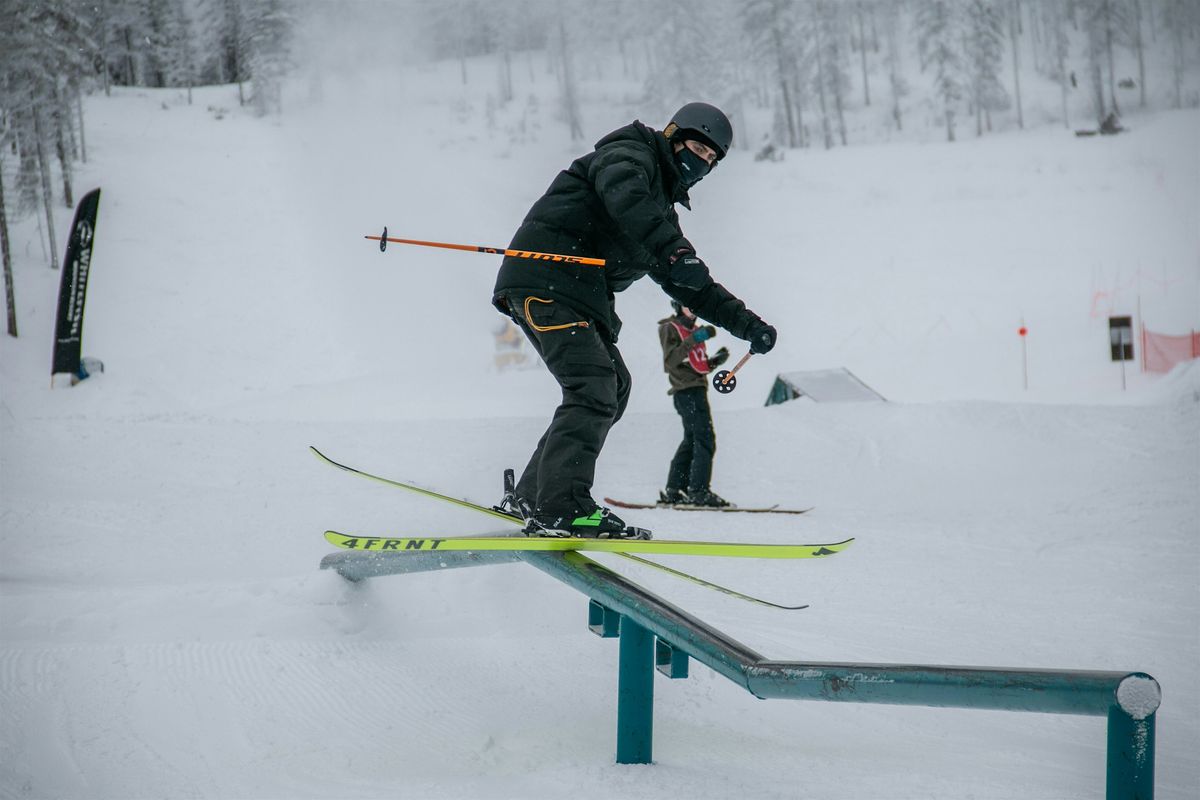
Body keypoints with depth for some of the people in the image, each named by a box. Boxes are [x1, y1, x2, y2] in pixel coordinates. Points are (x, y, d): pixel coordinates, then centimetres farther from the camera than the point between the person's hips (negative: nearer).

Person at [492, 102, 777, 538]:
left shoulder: (663, 204, 27)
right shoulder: (629, 155, 0)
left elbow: (690, 286, 28)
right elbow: (625, 197, -24)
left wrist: (746, 323, 18)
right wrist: (673, 250, -36)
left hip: (581, 295, 10)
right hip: (546, 278, -10)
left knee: (614, 387, 12)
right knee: (594, 387, -19)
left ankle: (532, 495, 15)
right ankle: (559, 509, -27)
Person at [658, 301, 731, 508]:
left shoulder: (695, 329, 23)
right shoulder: (670, 329, -2)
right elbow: (671, 359, -16)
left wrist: (716, 360, 7)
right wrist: (695, 339, -24)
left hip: (697, 387, 9)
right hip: (686, 389, -9)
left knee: (692, 440, 9)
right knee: (705, 438, -15)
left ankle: (673, 491, 11)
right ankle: (699, 491, -19)